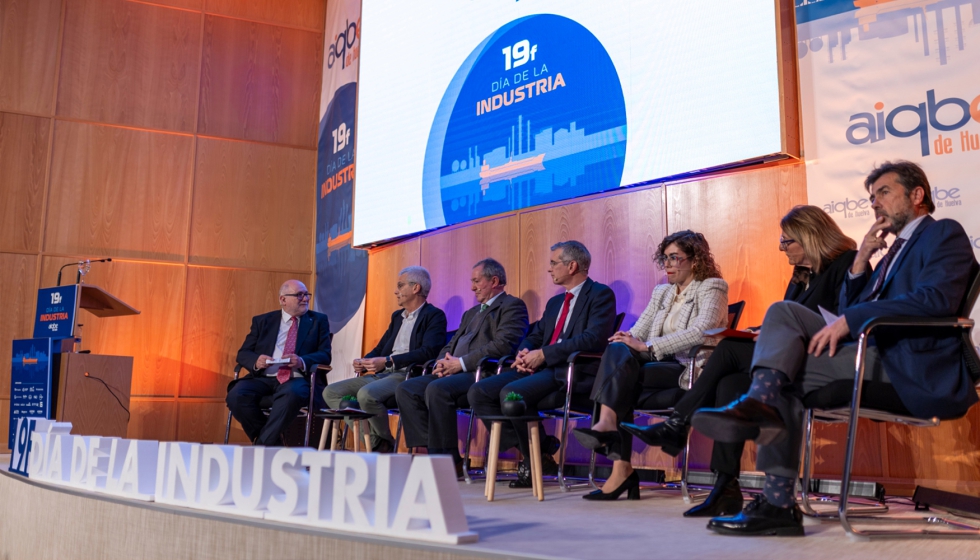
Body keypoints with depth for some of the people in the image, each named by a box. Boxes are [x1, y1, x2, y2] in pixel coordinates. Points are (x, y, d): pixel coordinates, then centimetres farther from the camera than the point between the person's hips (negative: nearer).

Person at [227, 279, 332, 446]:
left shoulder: (318, 320, 14)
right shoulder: (262, 320, 17)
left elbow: (325, 355, 4)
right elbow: (243, 353, 13)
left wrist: (302, 362, -17)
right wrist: (256, 361, -12)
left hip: (296, 379, -2)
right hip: (263, 378, 3)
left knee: (292, 394, -38)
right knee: (236, 395, -28)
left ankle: (263, 444, -22)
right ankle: (273, 441, -8)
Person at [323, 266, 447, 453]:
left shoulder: (434, 316, -3)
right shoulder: (397, 316, 24)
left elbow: (428, 352, -18)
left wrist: (388, 361, -23)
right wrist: (364, 362, 0)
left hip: (407, 376, -9)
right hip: (382, 374, 9)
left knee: (366, 394, -34)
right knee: (331, 392, -3)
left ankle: (385, 445, -9)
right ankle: (370, 442, -5)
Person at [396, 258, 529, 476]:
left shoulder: (512, 306, 1)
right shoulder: (471, 313, 31)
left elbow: (503, 345, -15)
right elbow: (451, 345, 28)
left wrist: (461, 363, -16)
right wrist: (443, 363, 2)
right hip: (454, 372, 9)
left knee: (437, 389, -34)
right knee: (406, 390, -10)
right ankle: (433, 454, -11)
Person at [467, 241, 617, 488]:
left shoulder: (601, 294, -1)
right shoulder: (555, 302, 26)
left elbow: (594, 338, -16)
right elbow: (535, 336, 25)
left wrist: (544, 354, -18)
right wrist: (524, 353, -1)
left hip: (575, 371, -8)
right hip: (542, 367, 9)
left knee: (511, 393, -31)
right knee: (479, 392, -9)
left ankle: (537, 459, -11)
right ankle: (527, 450, -4)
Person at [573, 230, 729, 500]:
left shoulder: (711, 288, 2)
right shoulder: (661, 292, 24)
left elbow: (700, 333, -16)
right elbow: (637, 333, 15)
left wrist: (647, 347, -22)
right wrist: (626, 343, -12)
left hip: (693, 369, -5)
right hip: (661, 365, 6)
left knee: (624, 377, -31)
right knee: (618, 350, -29)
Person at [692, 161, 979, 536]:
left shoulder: (944, 234, 2)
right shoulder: (895, 249, 28)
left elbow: (937, 298, -19)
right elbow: (850, 311, 21)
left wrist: (848, 321, -22)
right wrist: (861, 261, 7)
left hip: (915, 368, -8)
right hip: (875, 353, 8)